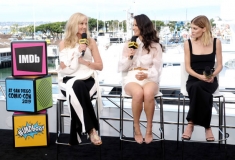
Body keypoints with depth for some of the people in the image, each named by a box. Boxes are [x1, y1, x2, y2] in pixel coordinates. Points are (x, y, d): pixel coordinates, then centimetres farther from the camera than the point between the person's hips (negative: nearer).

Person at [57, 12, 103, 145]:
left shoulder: (91, 42, 10)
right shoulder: (64, 43, 8)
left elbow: (100, 66, 8)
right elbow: (63, 67, -1)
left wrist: (84, 61, -7)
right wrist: (77, 52, -8)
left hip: (88, 80, 1)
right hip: (69, 80, -1)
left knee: (76, 94, -35)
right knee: (77, 87, -38)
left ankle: (77, 136, -26)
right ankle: (91, 129, -35)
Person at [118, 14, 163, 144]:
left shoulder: (155, 46, 6)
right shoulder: (128, 44, 12)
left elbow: (157, 68, 1)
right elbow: (121, 68, 10)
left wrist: (147, 75, -19)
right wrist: (128, 56, -7)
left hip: (150, 78, 0)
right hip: (132, 77, 1)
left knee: (148, 93, -37)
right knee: (138, 93, -36)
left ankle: (149, 128, -18)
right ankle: (136, 128, -17)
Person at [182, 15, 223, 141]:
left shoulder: (216, 42, 2)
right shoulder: (188, 43, 1)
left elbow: (219, 65, 5)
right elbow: (187, 67, 0)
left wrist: (213, 75, -16)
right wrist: (200, 76, -18)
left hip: (210, 81, 0)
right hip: (194, 80, 0)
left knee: (197, 88, -36)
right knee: (204, 94, -35)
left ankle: (191, 123, -25)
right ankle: (207, 126, -22)